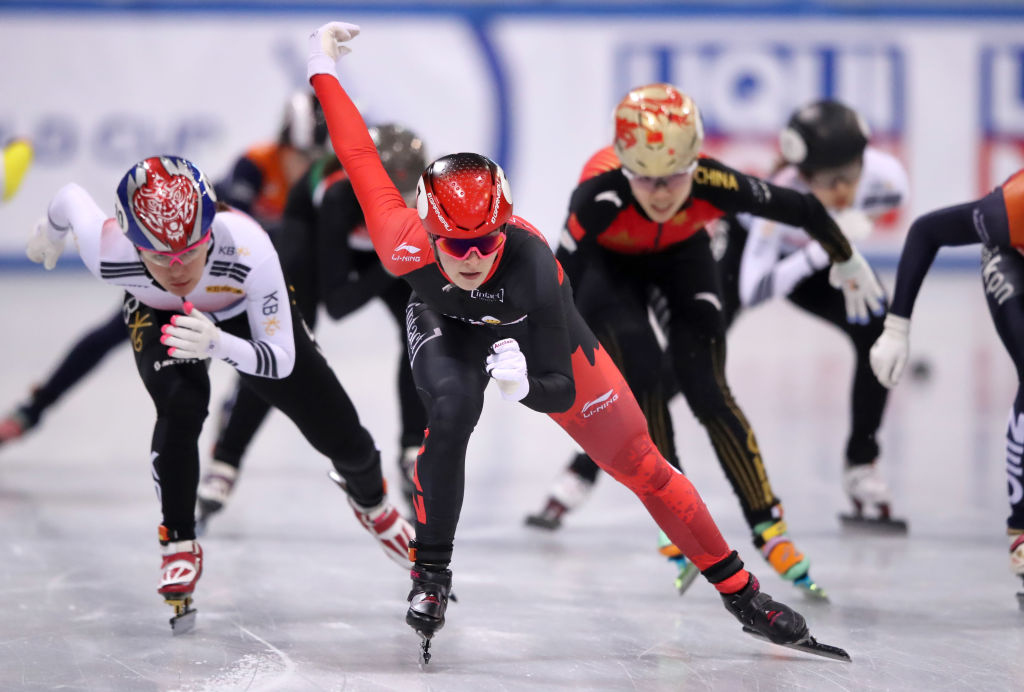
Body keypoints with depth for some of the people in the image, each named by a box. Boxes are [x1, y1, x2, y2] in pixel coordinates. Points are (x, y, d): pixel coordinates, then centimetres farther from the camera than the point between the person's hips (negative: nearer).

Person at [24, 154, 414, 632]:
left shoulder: (249, 248, -45)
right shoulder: (108, 251, -40)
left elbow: (280, 360, -38)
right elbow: (72, 196, -16)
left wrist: (218, 344, -58)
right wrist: (51, 231, 8)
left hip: (247, 314, 0)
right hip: (159, 317, 0)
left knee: (339, 436, 4)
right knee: (181, 409, -32)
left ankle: (370, 499, 42)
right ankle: (178, 545, -9)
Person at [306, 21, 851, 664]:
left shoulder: (533, 266, -42)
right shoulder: (409, 248, -38)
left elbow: (561, 392, -34)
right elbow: (365, 164, -22)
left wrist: (524, 382, -56)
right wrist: (322, 69, -13)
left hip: (539, 337, 0)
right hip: (447, 329, 1)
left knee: (639, 463, 0)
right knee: (453, 410, -34)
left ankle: (743, 593, 13)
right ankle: (430, 575, -16)